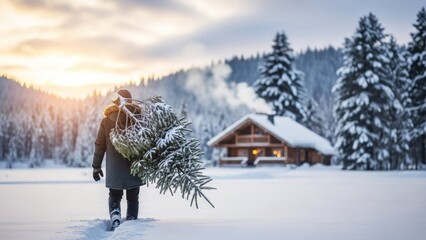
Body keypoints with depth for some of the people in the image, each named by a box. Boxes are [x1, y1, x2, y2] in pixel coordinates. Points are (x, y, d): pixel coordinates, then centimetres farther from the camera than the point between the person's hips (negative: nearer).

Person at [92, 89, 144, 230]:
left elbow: (100, 145, 2)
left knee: (114, 196, 14)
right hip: (134, 166, 0)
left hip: (114, 168, 0)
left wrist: (96, 166, 10)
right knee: (133, 198, 12)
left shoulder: (107, 121, -2)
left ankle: (115, 217, -10)